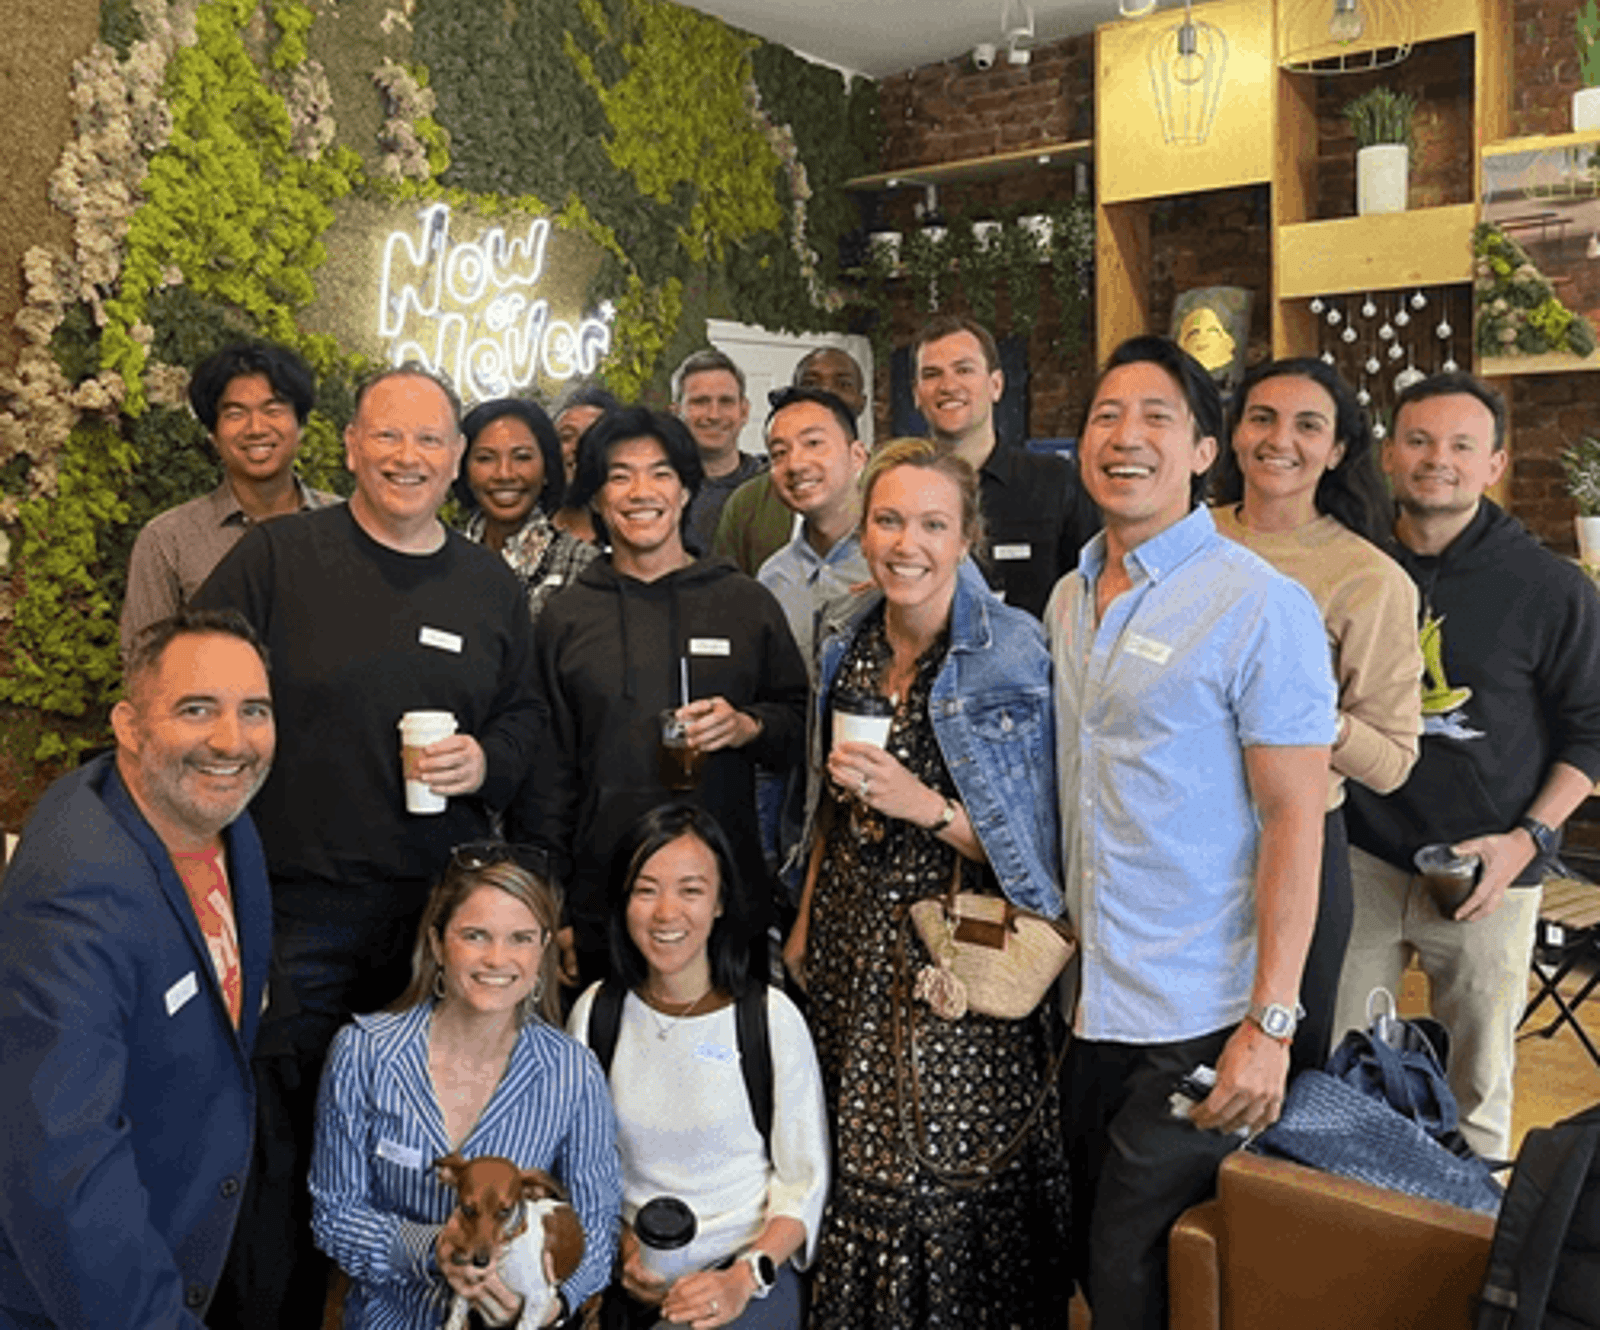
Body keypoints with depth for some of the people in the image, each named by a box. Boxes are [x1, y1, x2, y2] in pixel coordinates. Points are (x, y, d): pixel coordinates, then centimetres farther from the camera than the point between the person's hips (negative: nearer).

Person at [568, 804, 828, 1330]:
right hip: (631, 1282, 4)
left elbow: (804, 1182, -2)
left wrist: (744, 1278, -14)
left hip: (749, 1276, -3)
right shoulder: (595, 1012, 1)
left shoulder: (771, 1017, -8)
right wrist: (622, 1247, -4)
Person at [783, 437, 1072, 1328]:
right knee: (859, 1167, 9)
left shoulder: (1017, 657, -12)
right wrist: (806, 923, 16)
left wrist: (922, 805, -22)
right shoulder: (849, 648, 5)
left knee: (949, 1177, -3)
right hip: (856, 948, 5)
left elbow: (1033, 842, -11)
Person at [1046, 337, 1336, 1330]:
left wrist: (1270, 1023, -19)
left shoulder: (1261, 606, -13)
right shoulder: (1068, 601, 8)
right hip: (1088, 1004, 7)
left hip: (1196, 1022, -6)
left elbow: (1294, 819, -15)